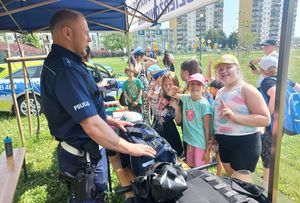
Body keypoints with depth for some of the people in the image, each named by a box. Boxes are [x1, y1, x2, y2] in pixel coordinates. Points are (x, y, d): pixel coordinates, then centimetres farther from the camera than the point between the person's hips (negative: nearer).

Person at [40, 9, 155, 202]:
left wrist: (111, 121, 13)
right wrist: (129, 148, -21)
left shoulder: (60, 63, 6)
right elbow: (93, 126, -32)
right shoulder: (65, 69, -29)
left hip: (84, 151, 9)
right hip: (82, 157, -9)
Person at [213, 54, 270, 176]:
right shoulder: (220, 92, 9)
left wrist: (234, 116, -30)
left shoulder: (246, 89, -13)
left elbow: (265, 119, -20)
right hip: (224, 144, 7)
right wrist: (215, 137, 11)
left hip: (244, 144, -7)